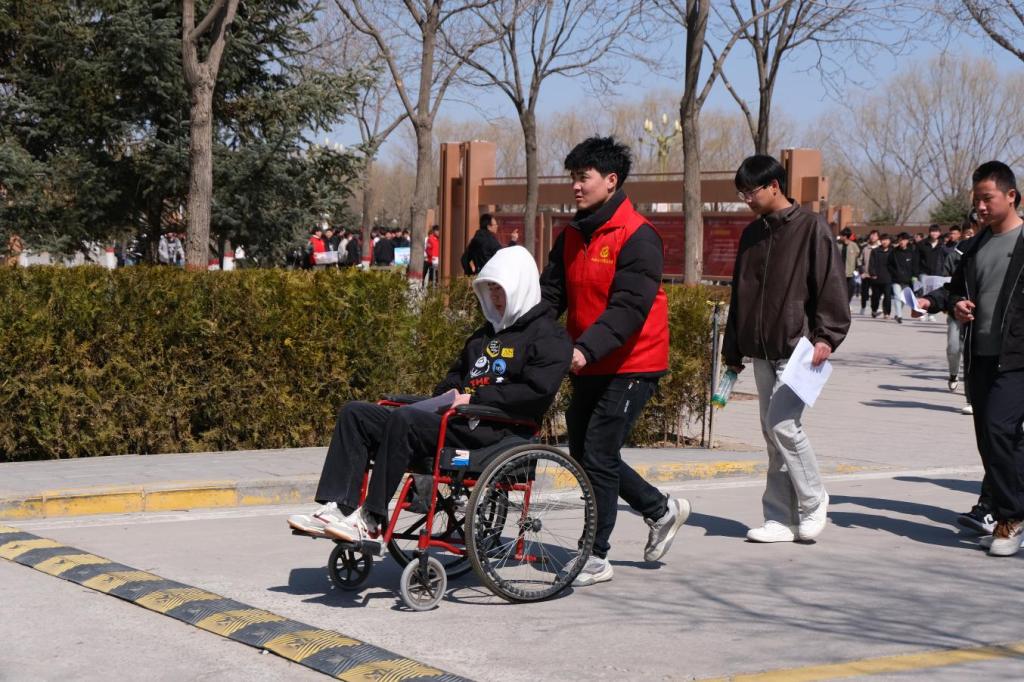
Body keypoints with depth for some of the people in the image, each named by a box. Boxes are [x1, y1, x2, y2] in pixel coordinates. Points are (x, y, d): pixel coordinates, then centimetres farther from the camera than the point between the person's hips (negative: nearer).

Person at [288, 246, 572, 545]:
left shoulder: (549, 337, 1)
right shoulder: (485, 335, 29)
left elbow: (536, 391, -14)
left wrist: (474, 399, -14)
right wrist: (445, 396, 10)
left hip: (494, 431, -9)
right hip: (455, 419, 9)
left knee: (405, 419, -33)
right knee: (356, 414, -5)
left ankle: (369, 521, -30)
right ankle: (338, 507, -17)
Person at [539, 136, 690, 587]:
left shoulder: (638, 237, -16)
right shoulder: (572, 236, 9)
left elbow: (629, 308, -25)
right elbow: (551, 295, 6)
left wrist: (586, 349, -36)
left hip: (631, 366, -8)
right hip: (589, 367, 8)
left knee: (598, 456, -8)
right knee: (583, 454, 12)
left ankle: (596, 559, 4)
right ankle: (662, 510, 31)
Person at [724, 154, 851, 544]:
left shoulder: (810, 227, -5)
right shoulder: (752, 234, 15)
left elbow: (831, 285, -9)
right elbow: (740, 295, 19)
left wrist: (826, 336, -18)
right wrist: (733, 351, 17)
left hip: (797, 348, -7)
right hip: (761, 351, 7)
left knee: (783, 424, -15)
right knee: (772, 431, 7)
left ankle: (814, 504, 3)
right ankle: (781, 519, 11)